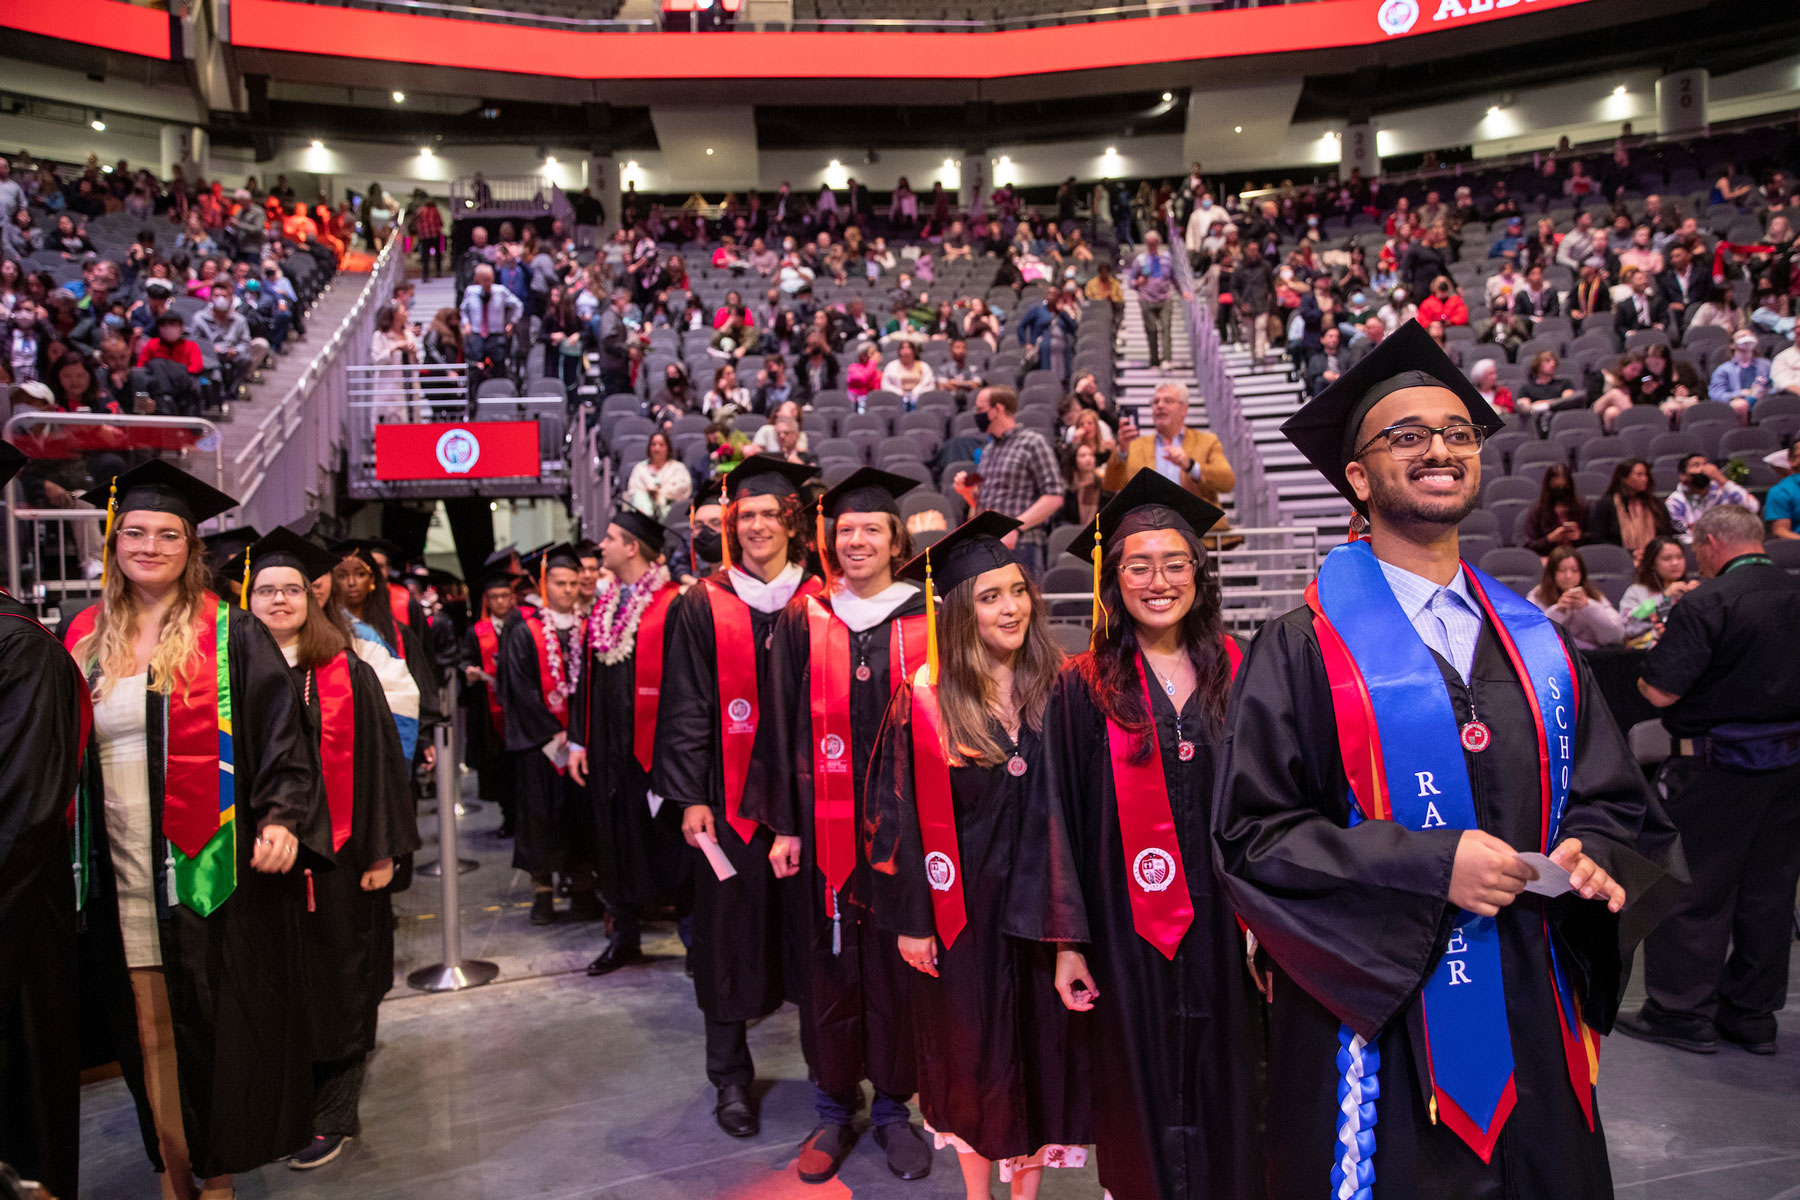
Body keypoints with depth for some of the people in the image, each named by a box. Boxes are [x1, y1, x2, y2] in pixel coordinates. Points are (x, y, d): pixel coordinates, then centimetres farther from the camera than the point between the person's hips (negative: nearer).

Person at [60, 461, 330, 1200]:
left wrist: (281, 818, -19)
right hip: (121, 881, 4)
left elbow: (281, 736, -7)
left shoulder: (231, 636, -3)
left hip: (207, 875, -3)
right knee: (149, 1036, 11)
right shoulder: (82, 638, 9)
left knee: (215, 1028, 6)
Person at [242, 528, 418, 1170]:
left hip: (335, 853, -2)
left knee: (334, 986, 7)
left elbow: (377, 759, -3)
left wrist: (381, 851, -6)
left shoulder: (346, 673, -2)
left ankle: (332, 1116, 20)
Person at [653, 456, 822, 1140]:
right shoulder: (703, 606, 2)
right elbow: (687, 707, -1)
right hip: (731, 796, -1)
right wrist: (691, 796, -8)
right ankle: (731, 1076, 21)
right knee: (734, 929, 4)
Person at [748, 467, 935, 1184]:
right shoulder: (804, 622, 4)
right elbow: (783, 727, 4)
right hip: (824, 826, 1)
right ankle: (834, 1110, 25)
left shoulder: (926, 623, 2)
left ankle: (893, 1107, 24)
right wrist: (783, 824, -1)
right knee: (829, 967, 8)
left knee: (896, 966, 7)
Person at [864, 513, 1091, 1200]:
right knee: (973, 1048, 13)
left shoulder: (1055, 688, -3)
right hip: (963, 904, -2)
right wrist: (910, 919, -8)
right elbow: (898, 814, -7)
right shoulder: (925, 699, -10)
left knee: (1041, 1042, 12)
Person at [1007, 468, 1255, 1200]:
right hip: (1131, 931, -2)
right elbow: (1059, 819, -4)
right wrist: (1067, 941, -7)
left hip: (1225, 925, 2)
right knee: (1147, 1096, 10)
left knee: (1224, 1089, 13)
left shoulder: (1236, 674, 2)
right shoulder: (1084, 688, -4)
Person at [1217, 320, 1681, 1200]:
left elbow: (1614, 799, 12)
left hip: (1532, 1032, 5)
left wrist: (1593, 853, -10)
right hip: (1382, 1031, -5)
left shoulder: (1536, 647, 8)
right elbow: (1252, 834, -13)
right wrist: (1430, 865, -20)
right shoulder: (1305, 650, -9)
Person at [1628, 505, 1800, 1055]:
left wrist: (1657, 656, 0)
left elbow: (1660, 691, -20)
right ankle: (1753, 1013, 23)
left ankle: (1681, 1012, 12)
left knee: (1693, 889, 4)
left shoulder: (1707, 602, -18)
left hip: (1718, 764, -6)